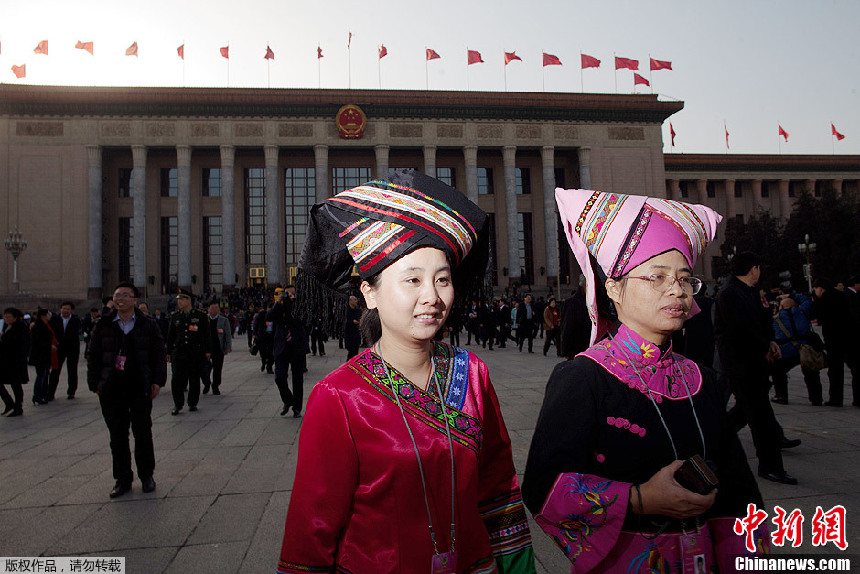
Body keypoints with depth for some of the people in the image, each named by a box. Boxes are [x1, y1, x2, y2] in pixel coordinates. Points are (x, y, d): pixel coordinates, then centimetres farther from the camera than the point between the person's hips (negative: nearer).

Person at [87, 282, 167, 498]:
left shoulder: (148, 325, 3)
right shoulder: (103, 326, 6)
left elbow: (160, 354, 5)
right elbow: (93, 356, 9)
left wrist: (157, 381, -3)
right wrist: (95, 383, 2)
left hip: (140, 387, -1)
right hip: (111, 389, 2)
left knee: (143, 432, 4)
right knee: (117, 435, 7)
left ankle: (146, 475, 20)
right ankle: (122, 479, 19)